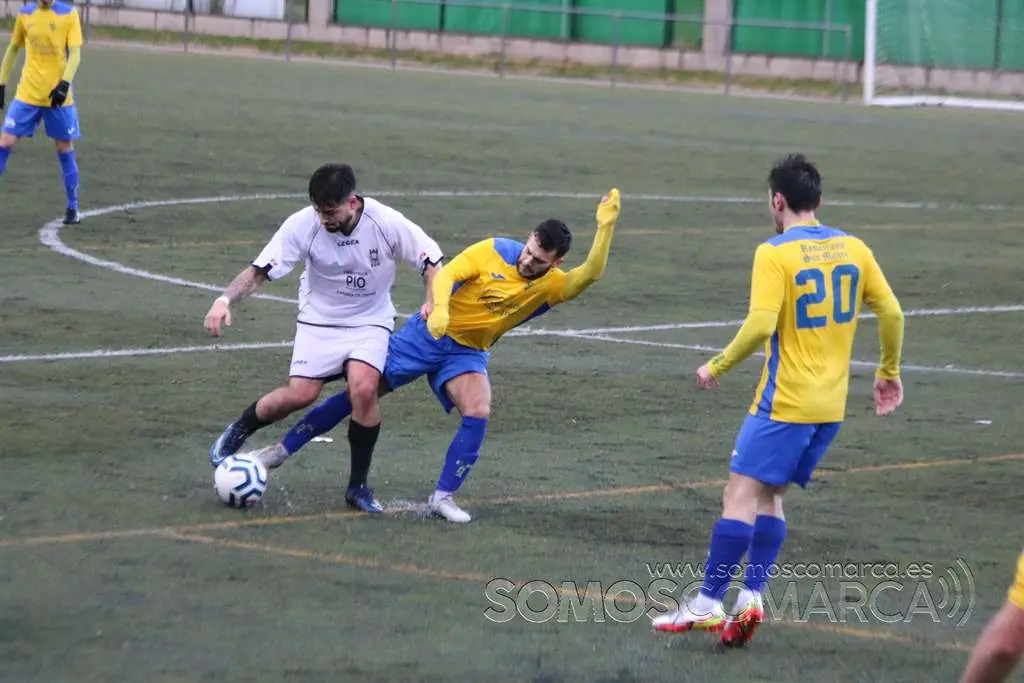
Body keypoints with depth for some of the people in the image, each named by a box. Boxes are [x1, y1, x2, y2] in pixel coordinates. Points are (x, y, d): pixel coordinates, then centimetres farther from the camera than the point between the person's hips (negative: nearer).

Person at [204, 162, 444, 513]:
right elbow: (259, 271, -18)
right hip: (319, 320, 0)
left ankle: (358, 486, -7)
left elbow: (432, 260, -6)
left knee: (364, 388, -24)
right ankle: (237, 432, 16)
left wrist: (432, 303, -21)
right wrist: (226, 300, -34)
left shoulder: (387, 223, -20)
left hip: (370, 322, 0)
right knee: (300, 394, -16)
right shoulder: (302, 224, -20)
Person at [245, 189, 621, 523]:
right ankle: (283, 449, 14)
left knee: (477, 414, -25)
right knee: (359, 391, -1)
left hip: (467, 354, 1)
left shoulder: (552, 285, -13)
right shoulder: (495, 251, -16)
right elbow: (446, 273, -20)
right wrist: (439, 308, -40)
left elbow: (590, 273, -30)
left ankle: (443, 496, -10)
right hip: (429, 334, -1)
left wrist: (605, 226, -41)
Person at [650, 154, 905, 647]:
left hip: (785, 402, -7)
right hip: (831, 404, 7)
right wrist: (889, 373, 21)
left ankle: (707, 604, -7)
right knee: (769, 495, 16)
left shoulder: (775, 254, -12)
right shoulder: (853, 249, 7)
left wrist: (717, 367, -6)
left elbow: (760, 327, -21)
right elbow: (891, 313, 8)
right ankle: (751, 598, 6)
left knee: (741, 494, -4)